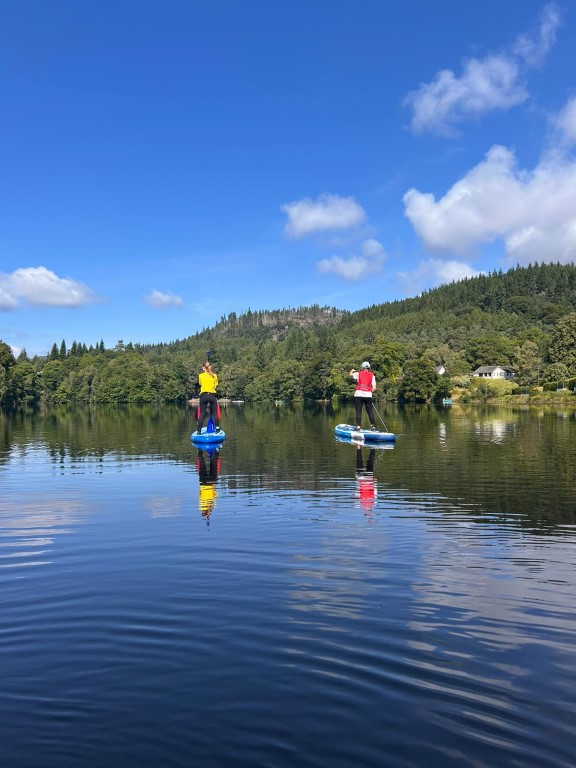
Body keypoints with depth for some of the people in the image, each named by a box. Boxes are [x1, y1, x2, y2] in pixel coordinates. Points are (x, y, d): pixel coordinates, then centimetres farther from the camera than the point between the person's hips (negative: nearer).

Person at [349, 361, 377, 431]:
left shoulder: (358, 373, 3)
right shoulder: (372, 375, 5)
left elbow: (351, 374, 23)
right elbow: (374, 388, -1)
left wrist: (352, 370, 44)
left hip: (358, 394, -1)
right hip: (368, 395, 1)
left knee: (358, 411, 1)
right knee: (370, 412, 7)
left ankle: (358, 426, -3)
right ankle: (373, 426, 8)